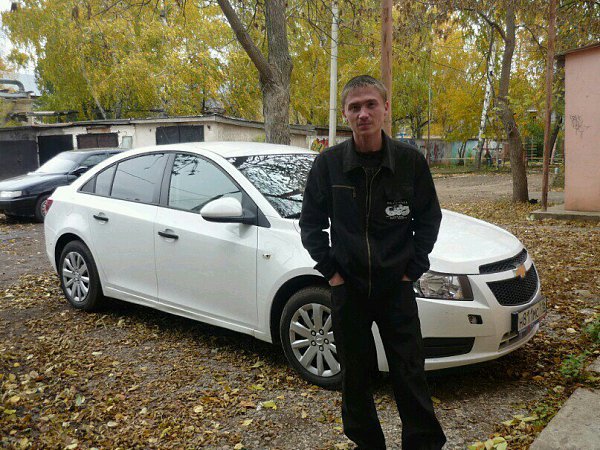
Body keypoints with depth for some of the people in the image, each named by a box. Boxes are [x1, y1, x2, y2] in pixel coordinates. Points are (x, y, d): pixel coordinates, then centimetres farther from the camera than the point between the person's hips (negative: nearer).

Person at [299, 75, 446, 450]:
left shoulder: (410, 161, -6)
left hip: (397, 287, -1)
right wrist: (330, 269, -3)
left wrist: (413, 268, -2)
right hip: (347, 288, 1)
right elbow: (311, 222, 3)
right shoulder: (329, 163, -6)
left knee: (410, 375, 6)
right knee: (355, 375, 14)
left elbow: (429, 217, 4)